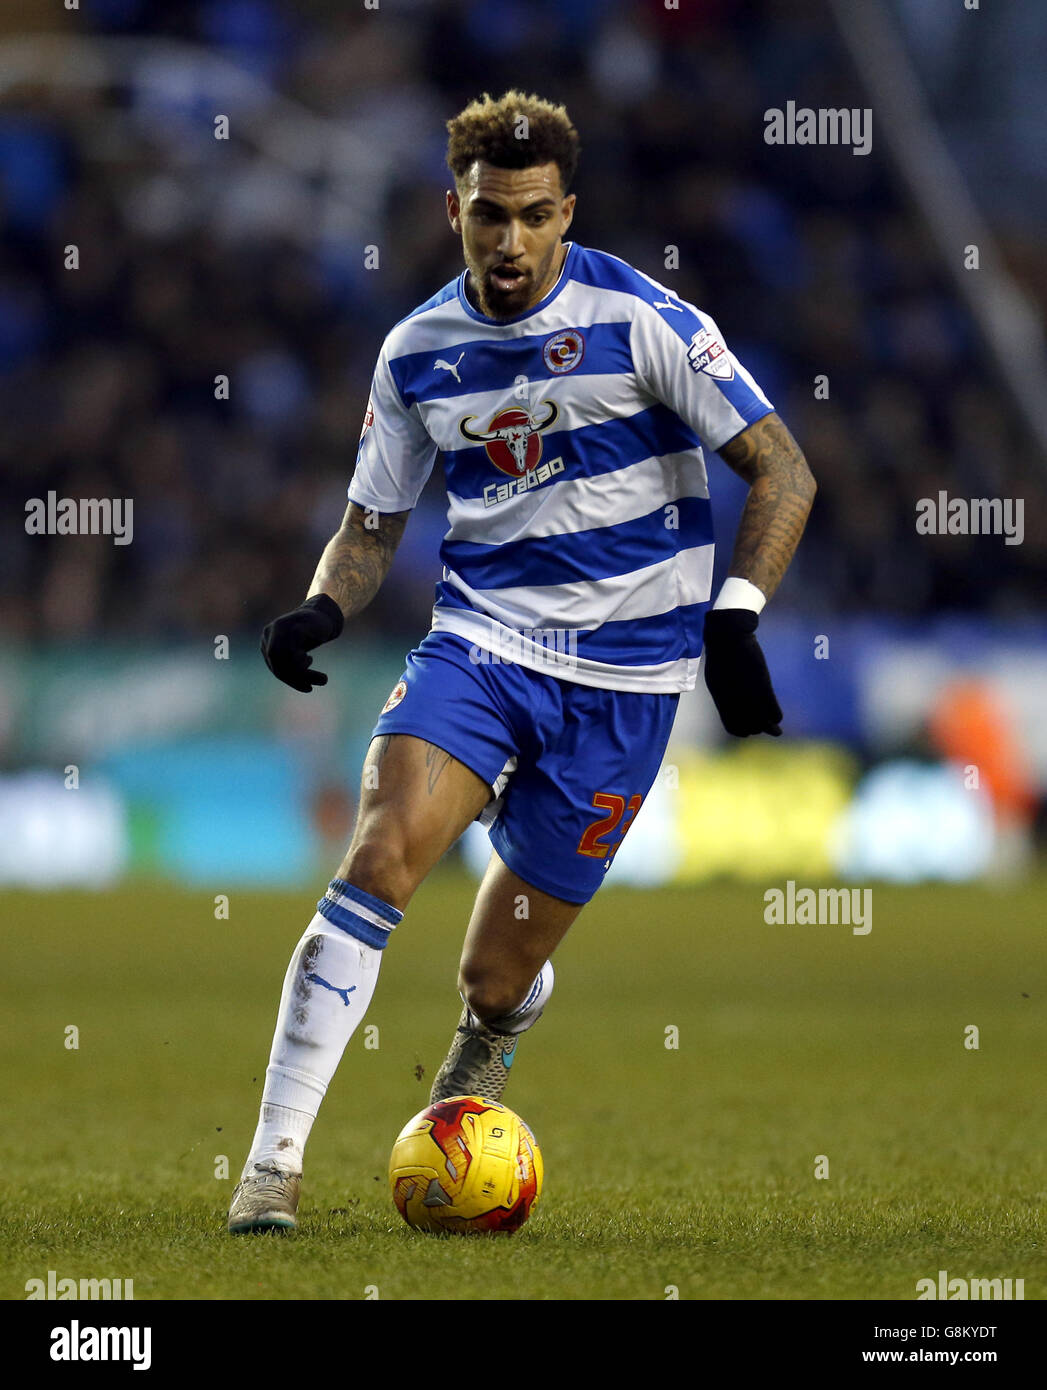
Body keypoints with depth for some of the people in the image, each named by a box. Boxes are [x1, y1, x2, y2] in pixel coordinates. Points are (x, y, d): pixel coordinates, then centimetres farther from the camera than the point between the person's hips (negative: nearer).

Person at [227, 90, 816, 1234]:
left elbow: (781, 472, -8)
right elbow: (373, 525, 13)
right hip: (480, 638, 2)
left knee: (497, 980, 4)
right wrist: (322, 610, -9)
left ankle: (484, 1052, 45)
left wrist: (734, 615, -22)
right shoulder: (418, 352, 3)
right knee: (380, 858, -26)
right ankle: (273, 1162, -23)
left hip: (620, 683, -2)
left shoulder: (637, 319, -9)